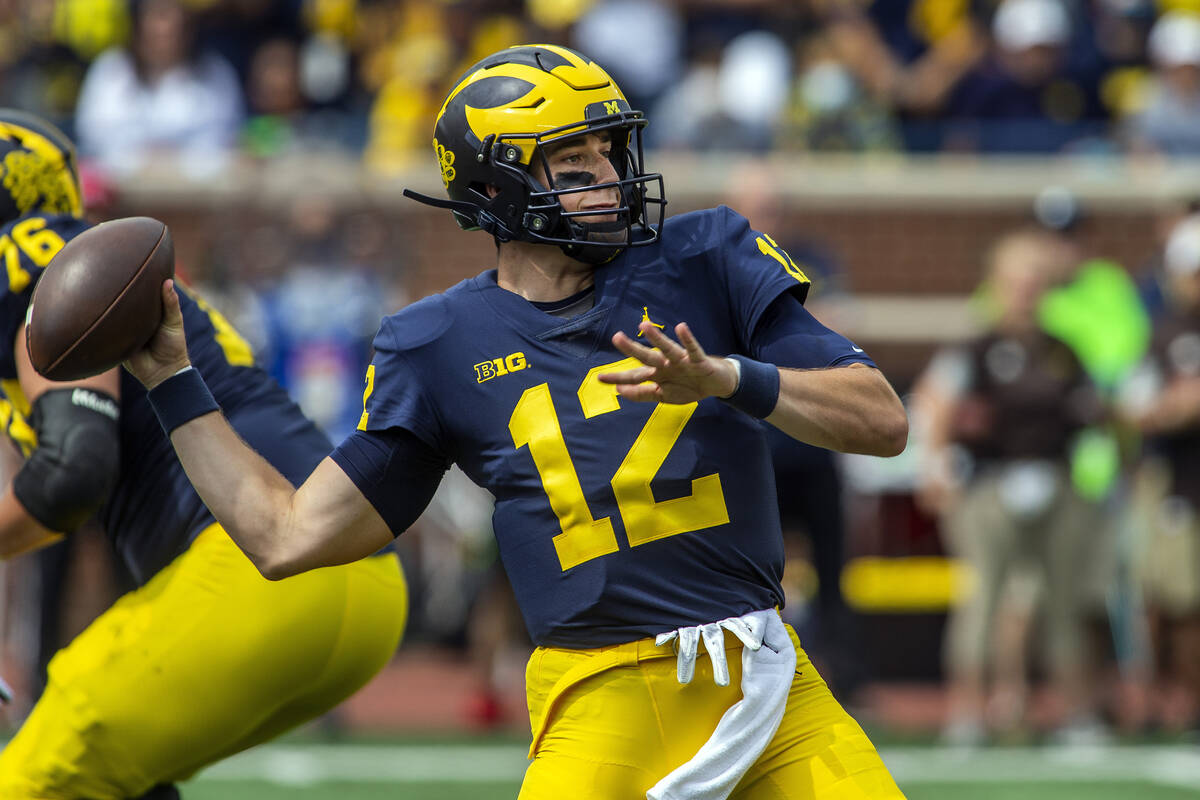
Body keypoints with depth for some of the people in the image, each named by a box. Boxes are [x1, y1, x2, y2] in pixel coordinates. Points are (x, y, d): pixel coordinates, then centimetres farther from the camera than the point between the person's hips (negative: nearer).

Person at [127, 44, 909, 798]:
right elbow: (289, 537, 10)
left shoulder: (702, 259, 6)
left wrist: (728, 380, -15)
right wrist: (174, 383, 10)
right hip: (605, 705, -2)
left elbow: (884, 421, 1)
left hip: (768, 681, 2)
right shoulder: (441, 346, 6)